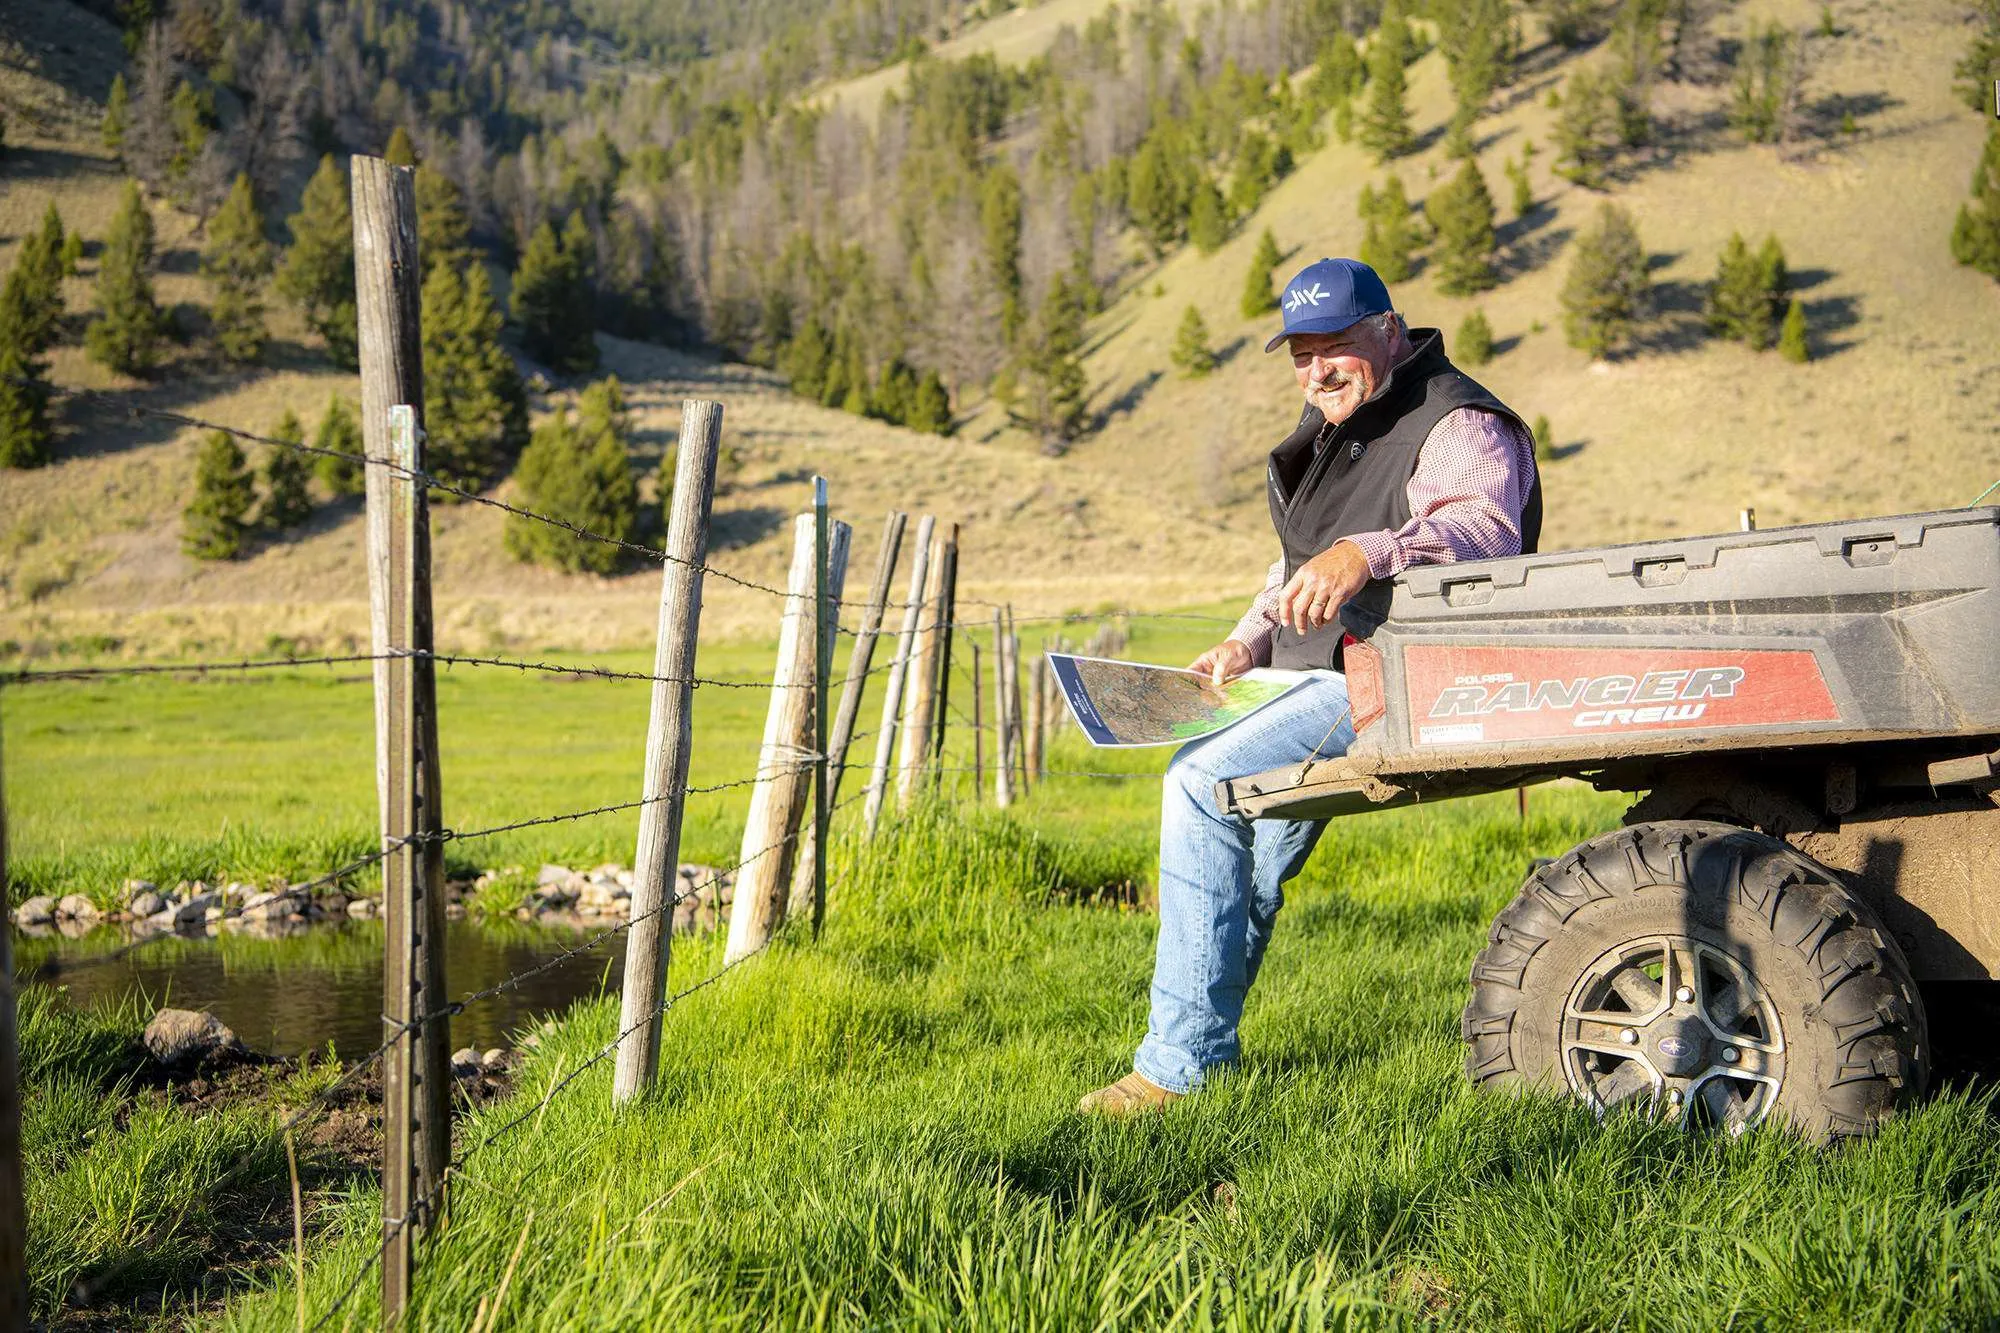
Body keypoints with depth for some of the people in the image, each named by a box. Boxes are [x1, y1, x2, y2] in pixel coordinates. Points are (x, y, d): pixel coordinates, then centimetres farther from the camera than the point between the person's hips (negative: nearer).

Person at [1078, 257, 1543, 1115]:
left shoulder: (1457, 425, -10)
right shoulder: (1334, 426, 19)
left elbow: (1489, 528, -29)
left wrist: (1370, 552, -45)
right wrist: (1250, 641, 8)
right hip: (1323, 676, 10)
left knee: (1202, 784, -21)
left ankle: (1179, 1066, -18)